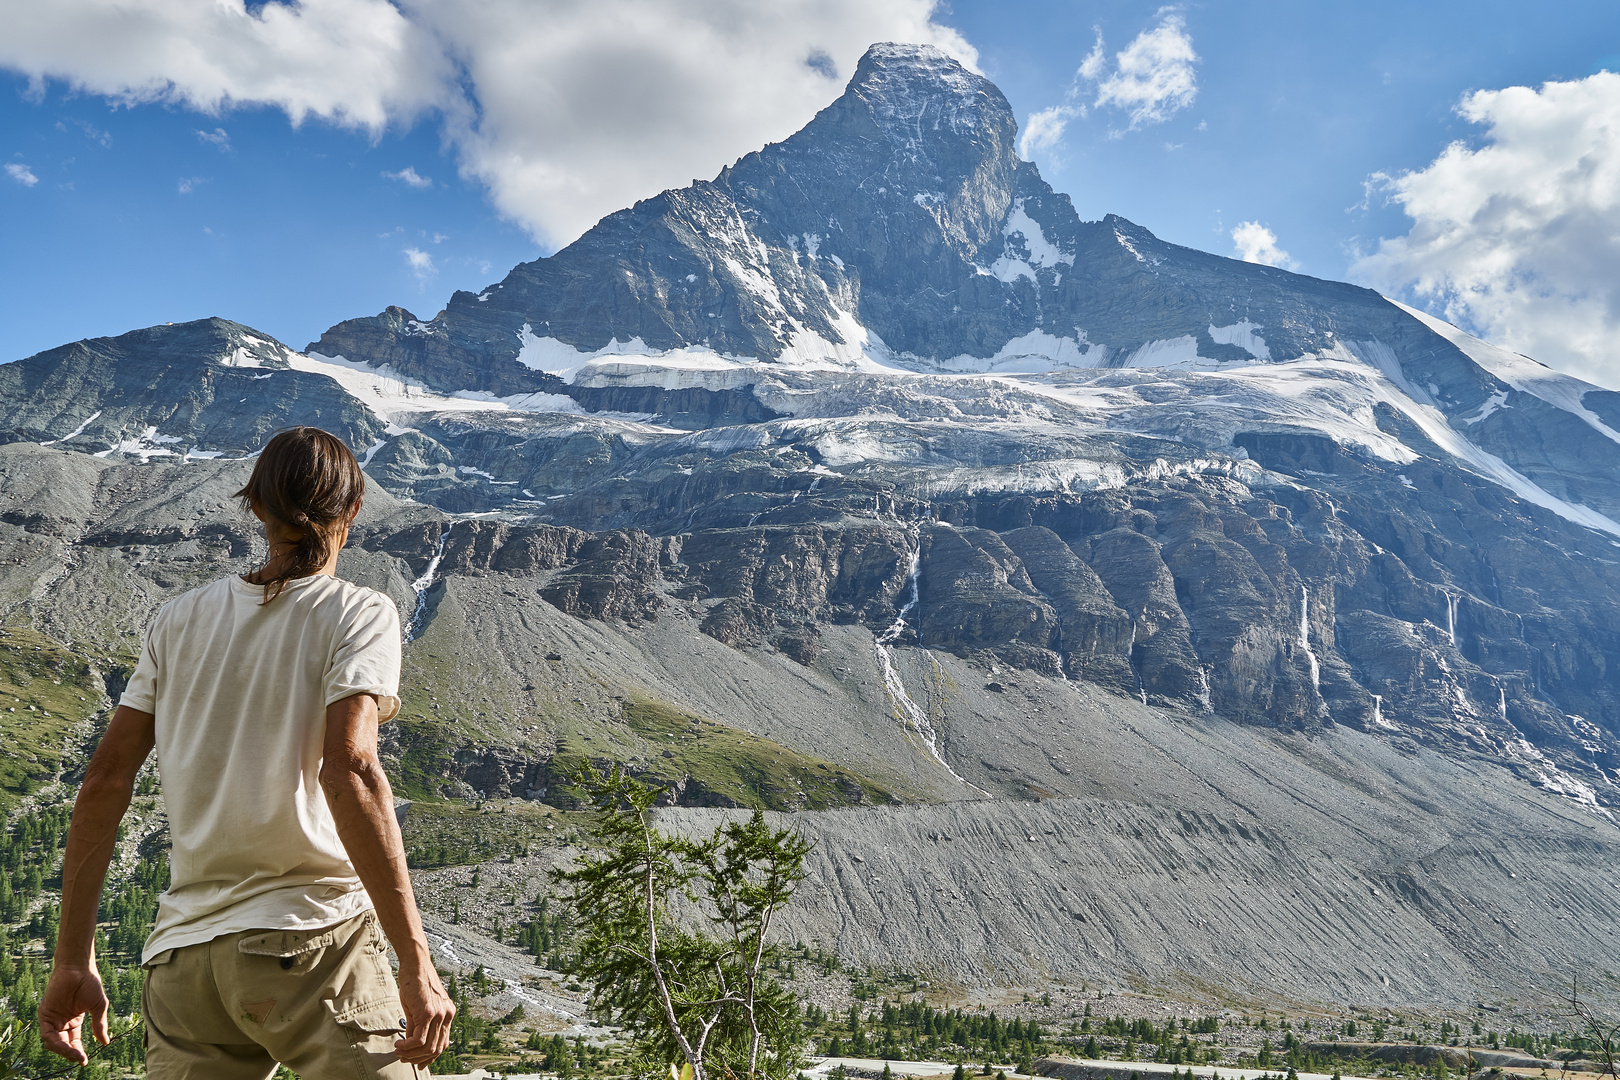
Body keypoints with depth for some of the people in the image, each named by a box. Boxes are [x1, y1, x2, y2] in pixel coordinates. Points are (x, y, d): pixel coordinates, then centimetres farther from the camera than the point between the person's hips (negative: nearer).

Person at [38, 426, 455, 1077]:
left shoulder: (181, 619, 11)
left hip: (181, 959, 5)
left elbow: (105, 779, 8)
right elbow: (348, 769, -17)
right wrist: (417, 963, -17)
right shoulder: (358, 614, -3)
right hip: (314, 937, -5)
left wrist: (74, 962, 15)